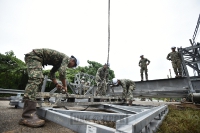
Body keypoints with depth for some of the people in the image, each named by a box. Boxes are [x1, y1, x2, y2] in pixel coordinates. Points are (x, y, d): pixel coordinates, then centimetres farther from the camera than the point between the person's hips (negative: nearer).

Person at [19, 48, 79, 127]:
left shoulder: (60, 62, 21)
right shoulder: (66, 58, -7)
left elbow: (52, 73, 24)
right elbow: (62, 72, -23)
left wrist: (56, 84, 15)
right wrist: (64, 86, -11)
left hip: (32, 56, 11)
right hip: (35, 55, -11)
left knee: (37, 79, 16)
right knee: (36, 79, -26)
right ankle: (28, 116, -35)